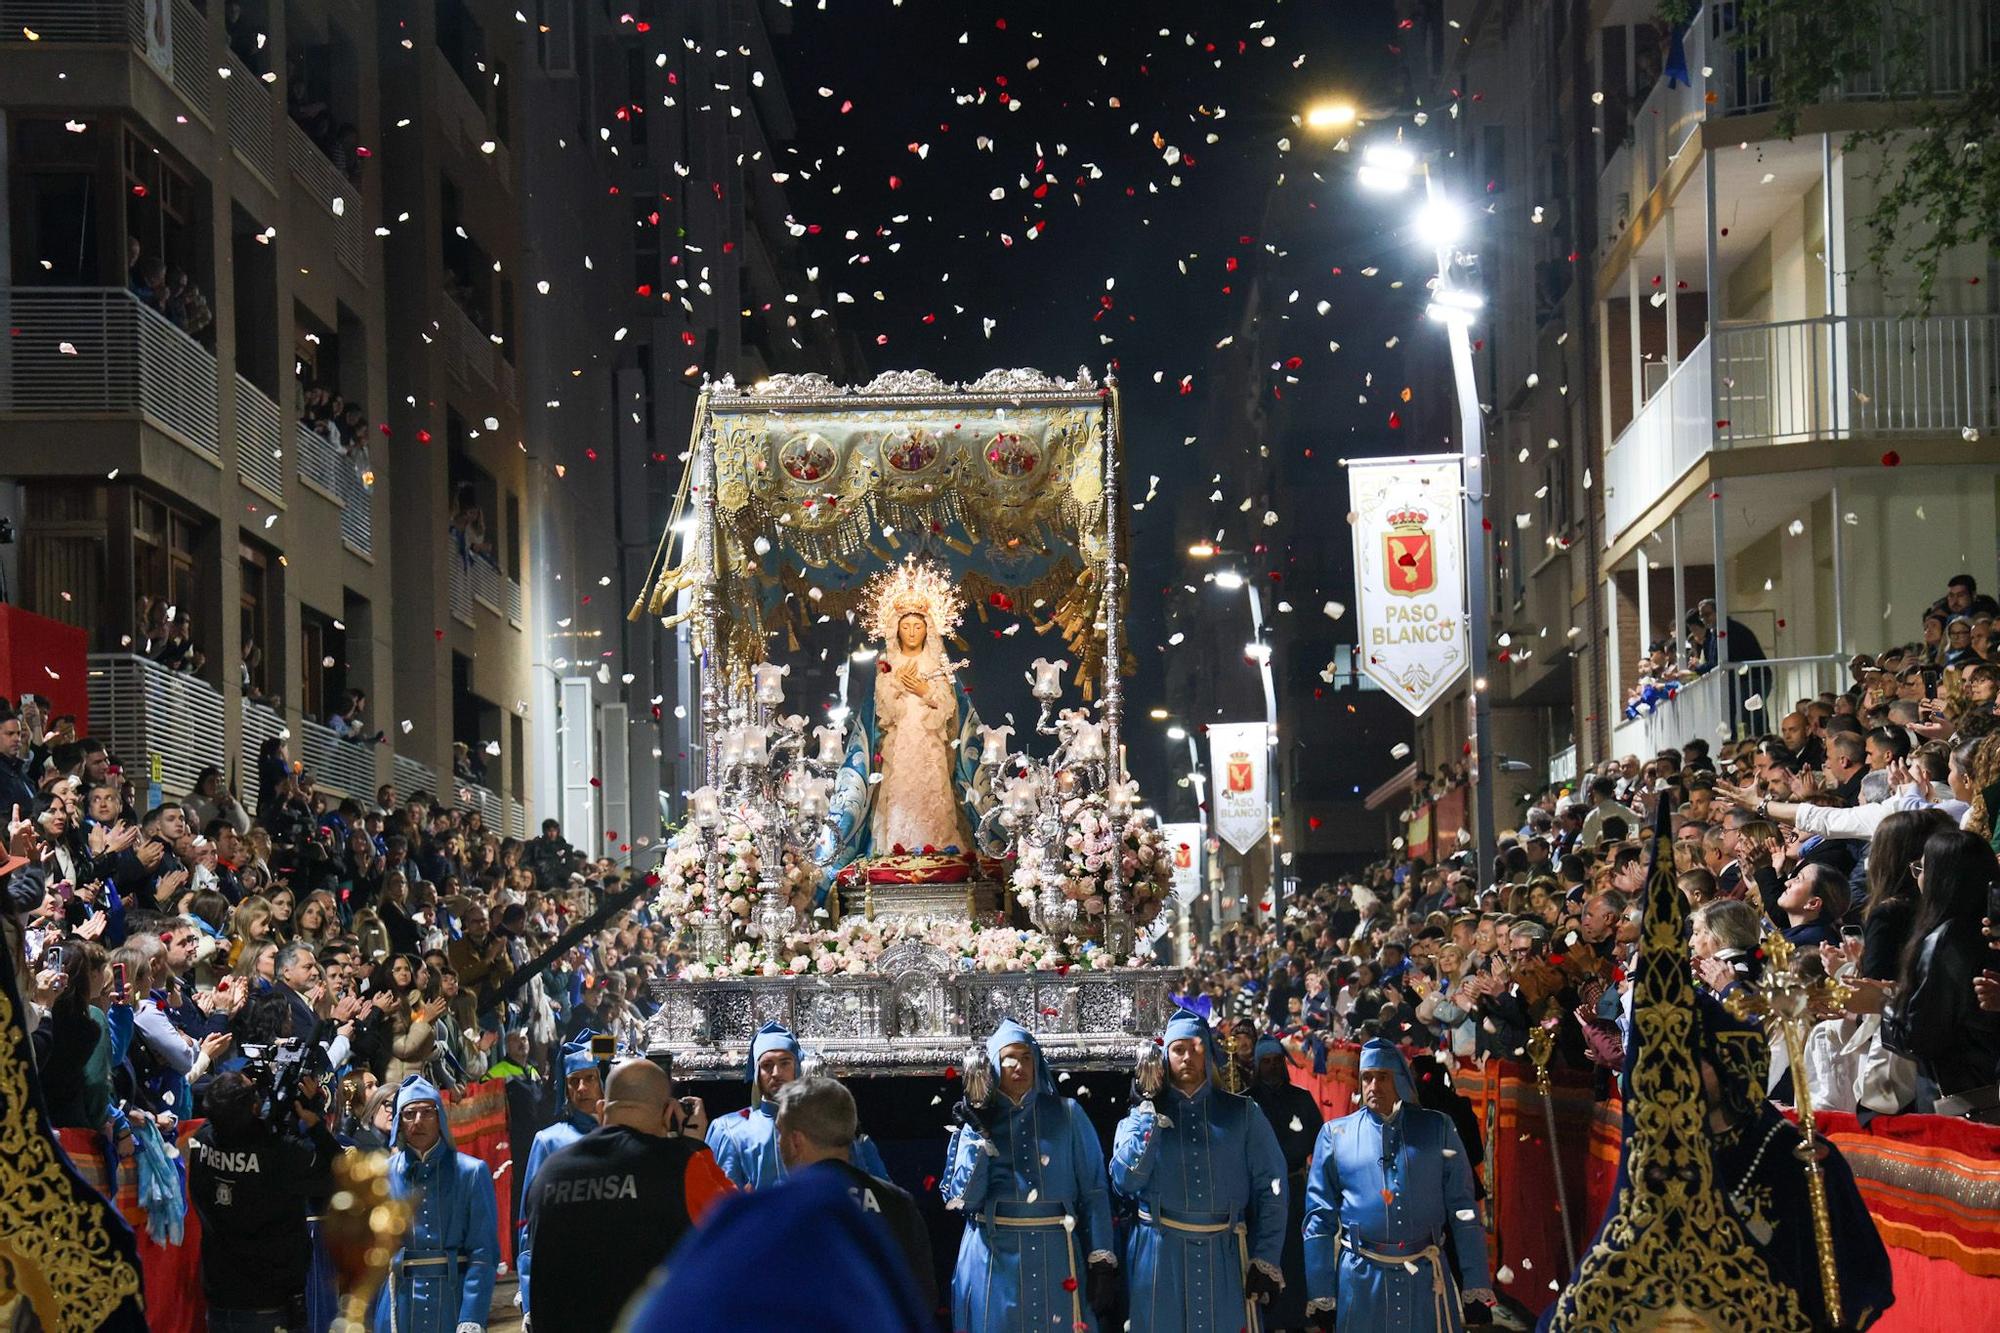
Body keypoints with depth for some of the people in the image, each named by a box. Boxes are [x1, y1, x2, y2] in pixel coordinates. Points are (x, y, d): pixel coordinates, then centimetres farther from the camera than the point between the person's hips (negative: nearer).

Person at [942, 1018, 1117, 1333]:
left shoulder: (1067, 1115, 6)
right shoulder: (978, 1121, 7)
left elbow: (1094, 1192, 1)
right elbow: (963, 1199, -3)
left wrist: (1102, 1260, -6)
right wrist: (980, 1135, -9)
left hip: (1055, 1257, 0)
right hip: (995, 1258, 0)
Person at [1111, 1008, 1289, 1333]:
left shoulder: (1242, 1113, 7)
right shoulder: (1144, 1114, 8)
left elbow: (1270, 1189, 3)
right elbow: (1125, 1181, -8)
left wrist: (1266, 1260, -4)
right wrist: (1148, 1116, -8)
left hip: (1225, 1255, 0)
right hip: (1160, 1256, 0)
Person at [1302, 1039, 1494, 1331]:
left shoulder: (1438, 1128, 6)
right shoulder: (1336, 1134, 5)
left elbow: (1463, 1209, 5)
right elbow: (1319, 1217, 5)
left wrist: (1476, 1284, 0)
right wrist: (1320, 1295, 0)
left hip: (1426, 1278, 0)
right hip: (1361, 1282, 0)